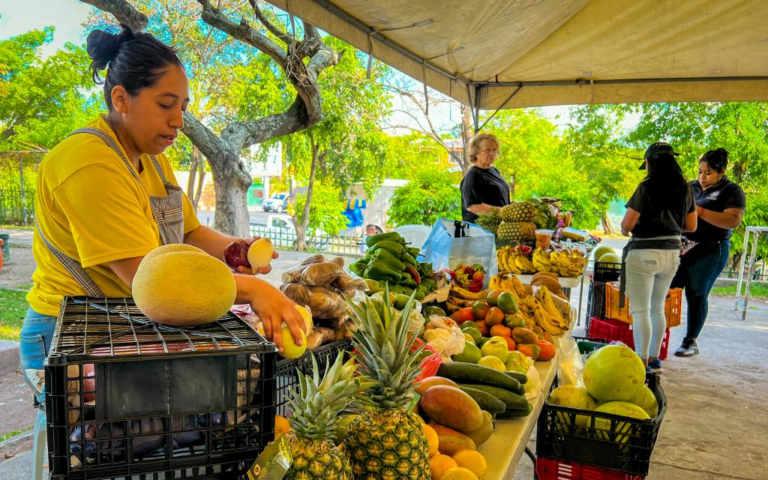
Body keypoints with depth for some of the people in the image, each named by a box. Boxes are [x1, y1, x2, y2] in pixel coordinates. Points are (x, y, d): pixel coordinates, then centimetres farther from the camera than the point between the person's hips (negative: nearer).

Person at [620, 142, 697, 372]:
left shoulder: (647, 187, -14)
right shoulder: (685, 188, 5)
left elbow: (627, 224, -15)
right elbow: (691, 226, 12)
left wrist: (625, 230, 7)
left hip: (644, 253, -7)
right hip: (672, 252, 7)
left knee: (640, 310, 0)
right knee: (658, 308, 18)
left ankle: (642, 361, 1)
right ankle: (654, 358, 27)